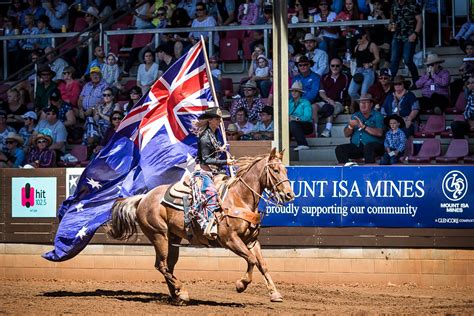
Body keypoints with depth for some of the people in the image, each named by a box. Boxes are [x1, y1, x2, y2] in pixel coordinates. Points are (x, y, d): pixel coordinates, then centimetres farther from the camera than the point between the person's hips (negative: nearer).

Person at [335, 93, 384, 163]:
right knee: (339, 149, -18)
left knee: (368, 147, -39)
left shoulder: (377, 115, 4)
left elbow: (379, 133, -13)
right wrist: (350, 126, -9)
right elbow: (346, 134, 13)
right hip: (356, 146, 5)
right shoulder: (355, 116, 19)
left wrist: (363, 127, -18)